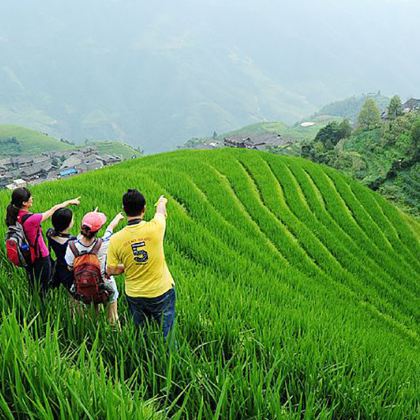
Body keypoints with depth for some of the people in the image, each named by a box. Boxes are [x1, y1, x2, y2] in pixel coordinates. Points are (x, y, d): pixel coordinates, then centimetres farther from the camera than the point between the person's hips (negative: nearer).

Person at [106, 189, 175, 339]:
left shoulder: (116, 239, -17)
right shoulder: (154, 228, -20)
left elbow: (110, 271, -7)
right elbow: (161, 211, 5)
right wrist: (162, 202, 27)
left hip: (135, 296, 2)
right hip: (162, 292, -1)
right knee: (167, 334, 18)